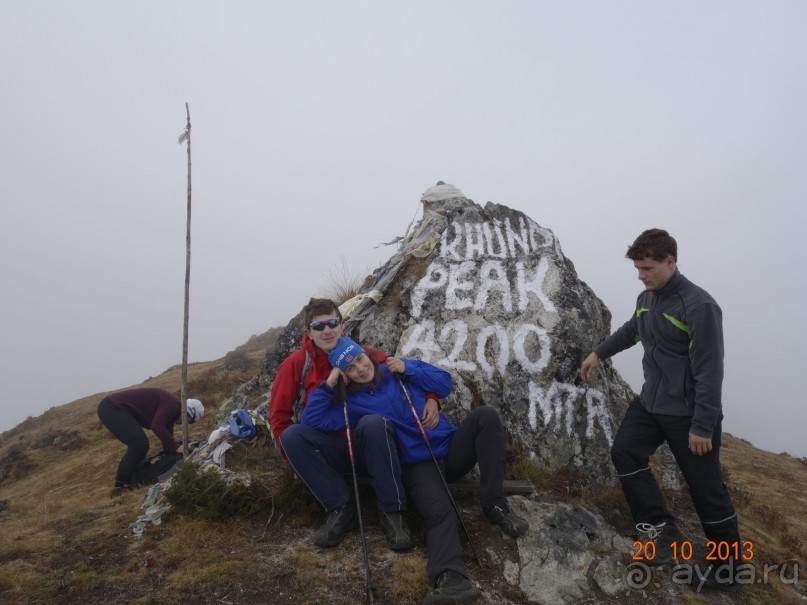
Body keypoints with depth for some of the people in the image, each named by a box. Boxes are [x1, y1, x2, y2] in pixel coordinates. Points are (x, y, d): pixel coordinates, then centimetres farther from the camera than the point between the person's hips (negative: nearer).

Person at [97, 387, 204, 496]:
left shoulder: (170, 408, 15)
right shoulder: (172, 404, -15)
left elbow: (167, 437, 21)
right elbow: (157, 426, -29)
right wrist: (176, 447, -25)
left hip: (113, 408, 10)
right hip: (111, 408, -10)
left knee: (139, 444, 16)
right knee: (139, 443, -15)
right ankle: (120, 486, -10)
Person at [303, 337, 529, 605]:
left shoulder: (399, 369, 7)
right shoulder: (353, 403, 3)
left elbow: (445, 384, 3)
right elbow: (311, 421, -4)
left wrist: (408, 368, -9)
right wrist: (328, 385, -12)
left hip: (451, 449, 3)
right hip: (418, 466, -3)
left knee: (485, 415, -24)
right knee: (439, 512, -33)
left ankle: (495, 506, -23)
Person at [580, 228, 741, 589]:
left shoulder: (699, 306, -22)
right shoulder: (646, 299, 2)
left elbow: (709, 371, -22)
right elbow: (631, 330, 25)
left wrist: (702, 426, -21)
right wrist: (599, 353, 25)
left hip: (688, 413, -8)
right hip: (650, 403, 8)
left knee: (705, 485, 3)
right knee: (624, 452, 1)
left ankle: (730, 557, 24)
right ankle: (663, 531, 11)